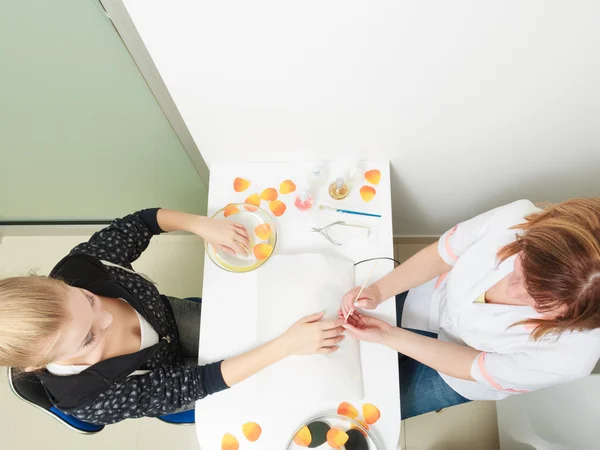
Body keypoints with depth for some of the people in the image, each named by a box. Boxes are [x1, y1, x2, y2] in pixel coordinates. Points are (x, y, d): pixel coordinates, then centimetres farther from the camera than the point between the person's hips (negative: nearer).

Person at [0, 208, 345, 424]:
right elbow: (197, 383, -35)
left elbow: (141, 222, -17)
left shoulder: (76, 270, -33)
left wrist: (202, 225, -34)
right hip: (171, 382, -2)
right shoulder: (90, 401, -39)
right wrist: (286, 345, -39)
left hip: (173, 317, 3)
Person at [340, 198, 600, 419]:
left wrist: (387, 336, -27)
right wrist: (378, 291, -26)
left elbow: (472, 368, -24)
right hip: (432, 298, 2)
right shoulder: (519, 217, -36)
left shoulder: (569, 354, -40)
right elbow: (441, 255, -17)